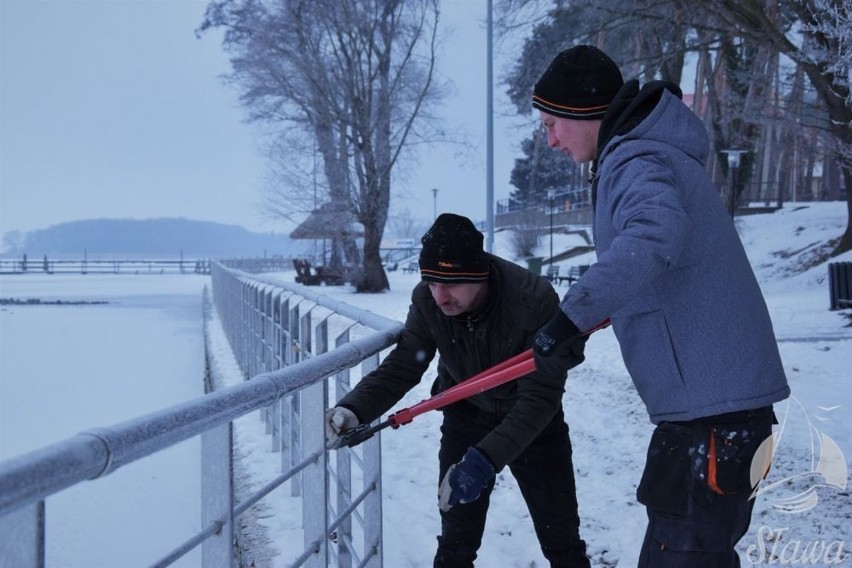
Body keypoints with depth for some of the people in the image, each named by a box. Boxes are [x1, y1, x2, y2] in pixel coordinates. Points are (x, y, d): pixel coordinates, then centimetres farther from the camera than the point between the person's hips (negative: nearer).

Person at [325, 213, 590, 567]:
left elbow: (540, 396, -34)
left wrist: (486, 458, -45)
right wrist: (354, 409, -33)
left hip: (534, 422, -2)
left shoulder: (535, 299, -33)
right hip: (466, 416, 3)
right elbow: (402, 366, -14)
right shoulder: (427, 301, -21)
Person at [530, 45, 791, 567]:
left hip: (711, 406, -10)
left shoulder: (636, 161, -16)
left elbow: (655, 233, -38)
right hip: (712, 393, 10)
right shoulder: (650, 151, 17)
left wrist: (572, 316, -39)